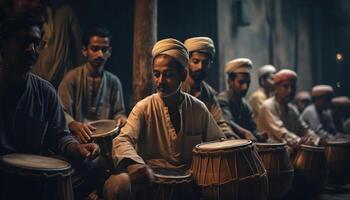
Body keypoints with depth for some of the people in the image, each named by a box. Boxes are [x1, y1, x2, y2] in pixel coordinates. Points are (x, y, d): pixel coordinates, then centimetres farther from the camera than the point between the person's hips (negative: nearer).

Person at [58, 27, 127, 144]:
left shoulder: (114, 82, 9)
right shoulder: (72, 78, -3)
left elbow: (119, 111, 12)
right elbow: (62, 112, -8)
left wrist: (120, 118, -13)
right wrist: (75, 125, -29)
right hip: (78, 140, -4)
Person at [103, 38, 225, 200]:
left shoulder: (198, 109, 3)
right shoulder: (144, 107, -4)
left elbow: (218, 142, 11)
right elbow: (122, 140, -17)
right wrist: (135, 164, -40)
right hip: (150, 177, -2)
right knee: (116, 184, -31)